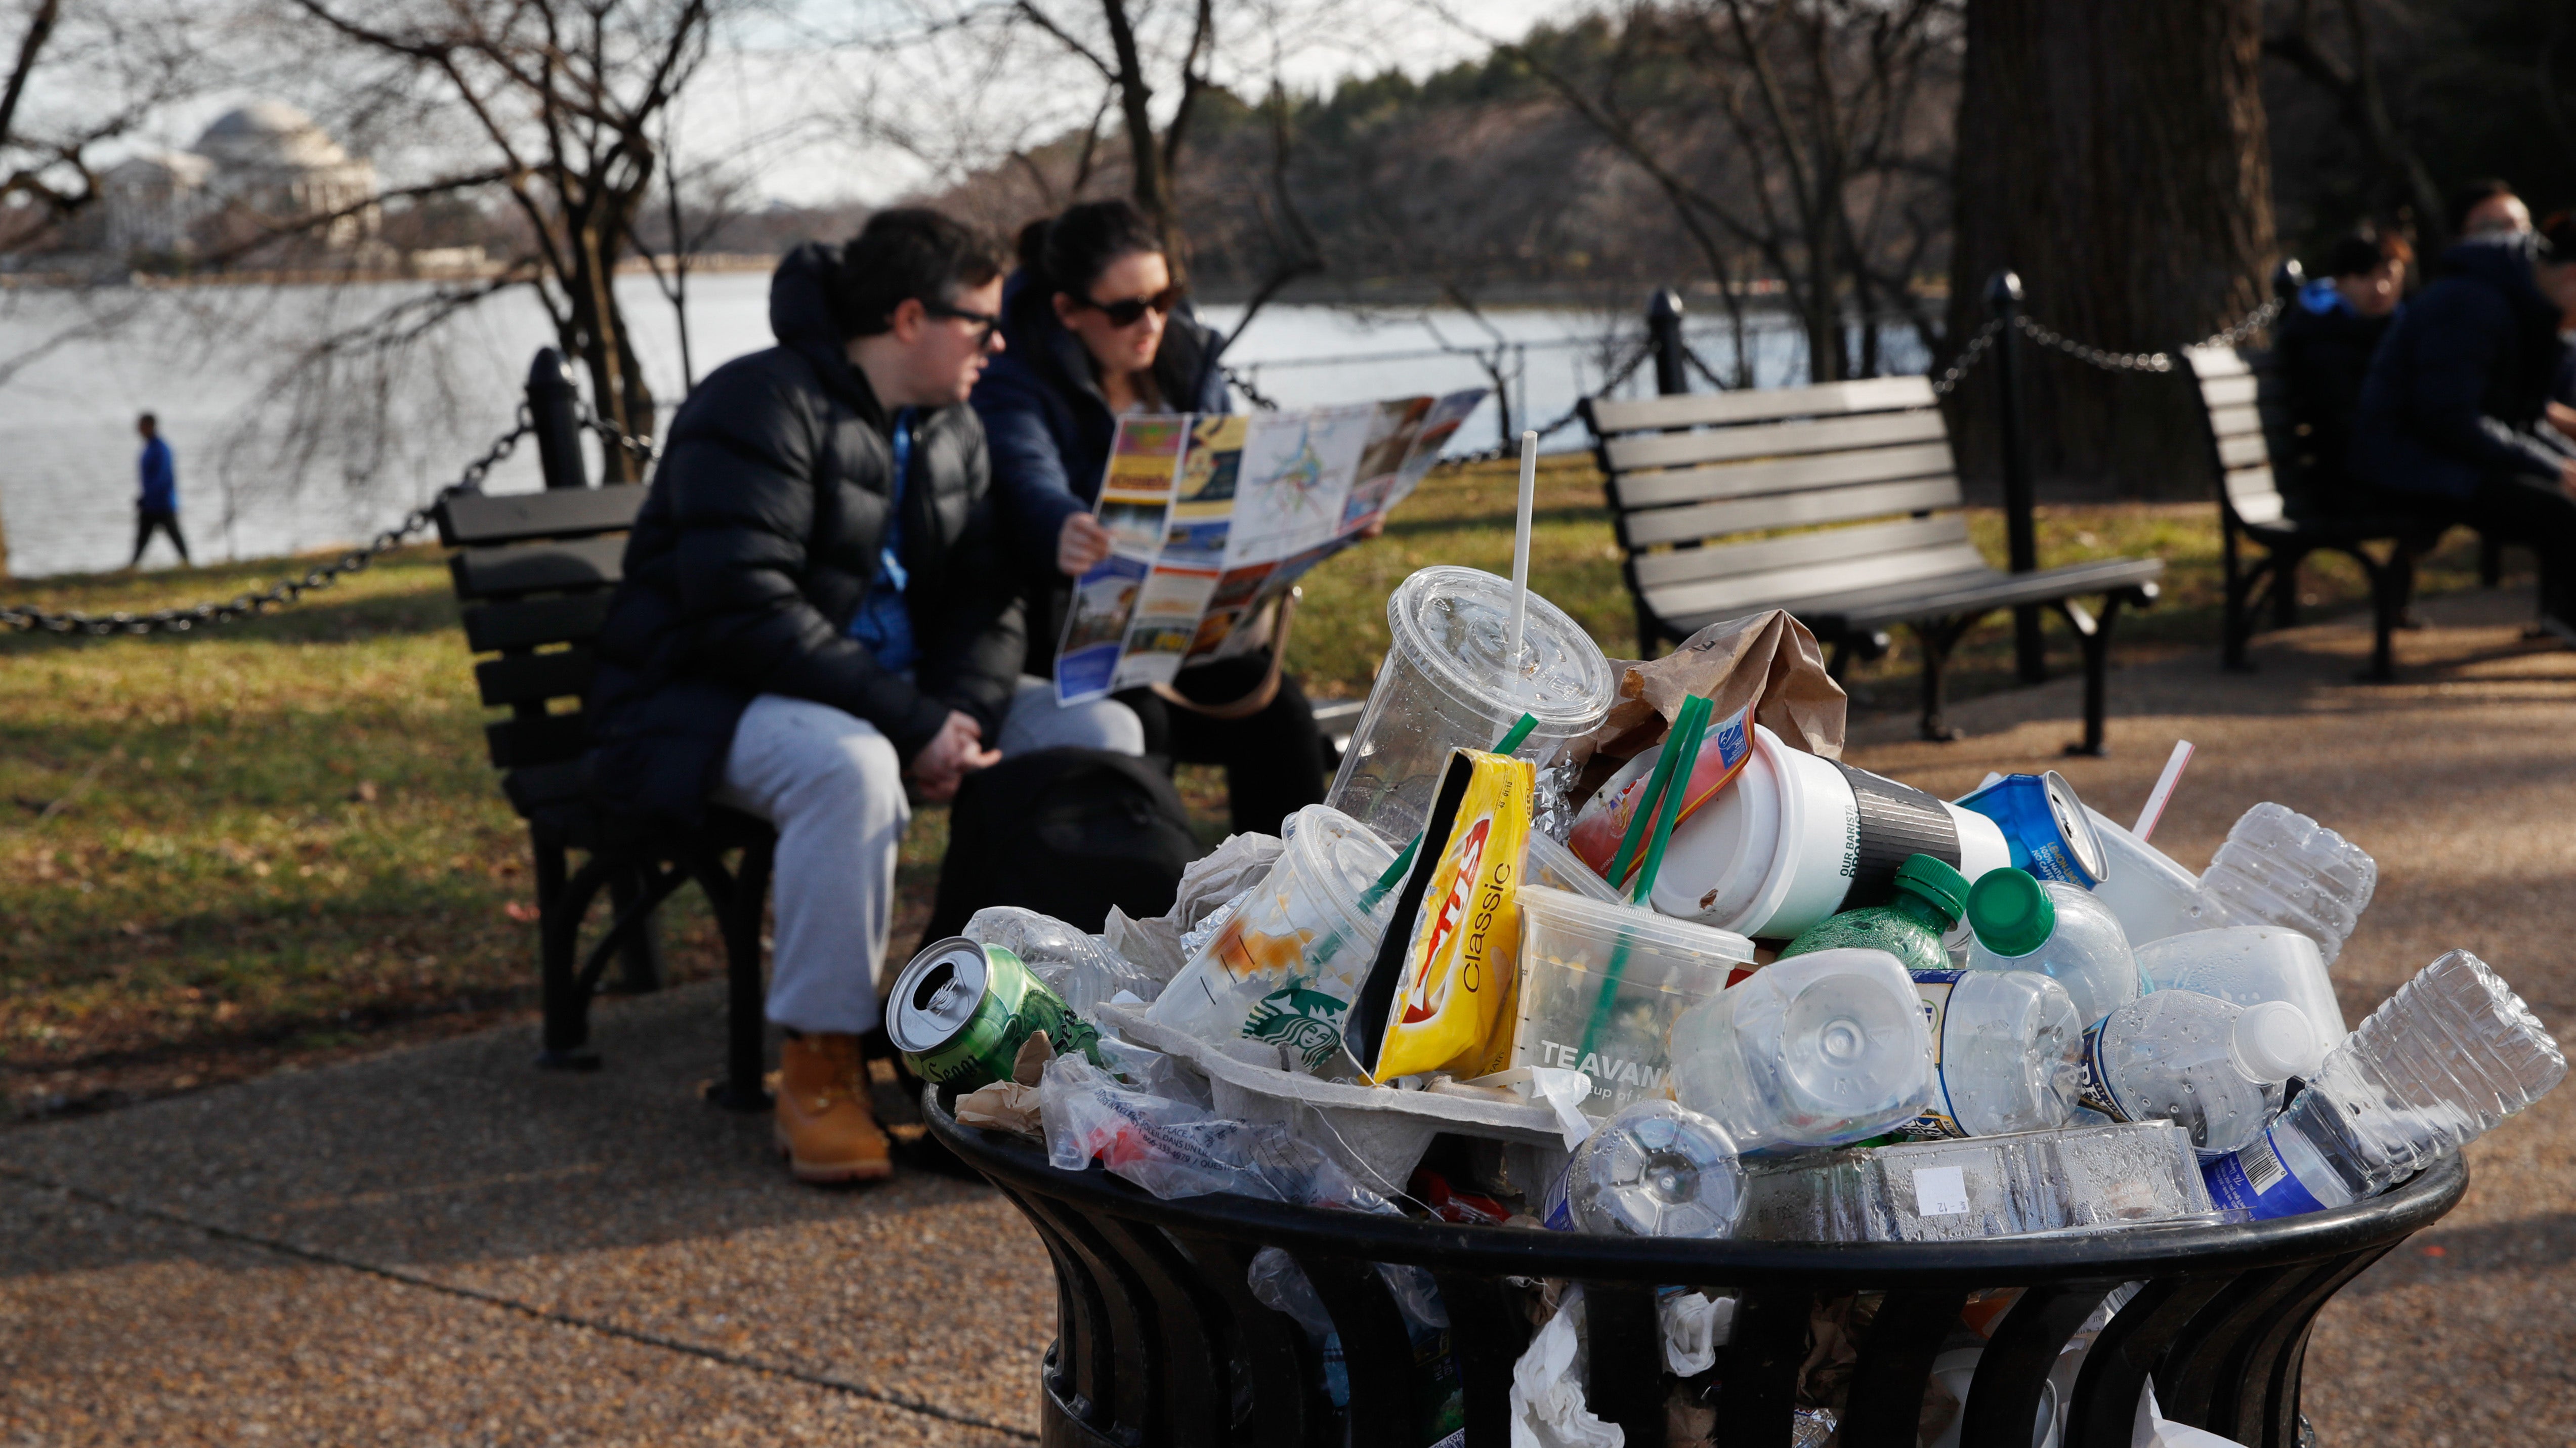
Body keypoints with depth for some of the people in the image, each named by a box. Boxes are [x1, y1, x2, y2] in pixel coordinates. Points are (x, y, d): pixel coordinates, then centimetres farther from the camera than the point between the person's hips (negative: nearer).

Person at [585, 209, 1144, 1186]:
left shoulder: (952, 429, 11)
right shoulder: (763, 407, -17)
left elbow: (986, 601, 8)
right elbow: (747, 611, -27)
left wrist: (961, 716, -15)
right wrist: (913, 726, -29)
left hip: (901, 693, 8)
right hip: (713, 699, -8)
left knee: (1101, 735, -9)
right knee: (851, 766, -40)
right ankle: (819, 1067, -27)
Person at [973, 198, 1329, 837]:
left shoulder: (1187, 358, 6)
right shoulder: (1015, 381, -14)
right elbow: (1031, 486, -33)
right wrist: (1063, 534, -58)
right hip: (1061, 619, -6)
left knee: (1277, 706, -13)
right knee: (1134, 717, -31)